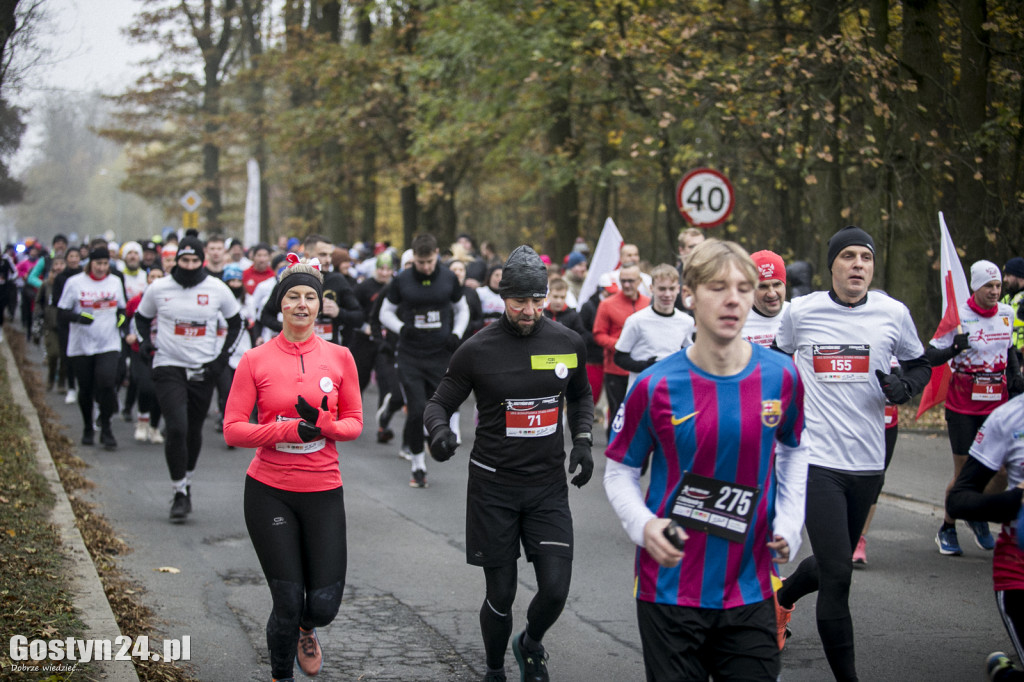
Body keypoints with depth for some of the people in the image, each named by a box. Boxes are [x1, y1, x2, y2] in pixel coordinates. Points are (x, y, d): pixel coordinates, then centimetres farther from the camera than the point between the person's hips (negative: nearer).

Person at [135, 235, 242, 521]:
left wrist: (224, 355, 3)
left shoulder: (217, 289, -1)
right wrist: (144, 341, -2)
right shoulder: (158, 289, -1)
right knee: (176, 428, -15)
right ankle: (180, 492, -4)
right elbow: (141, 317, 16)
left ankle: (187, 482, 34)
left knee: (194, 430, 11)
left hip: (204, 369, 2)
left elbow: (236, 321, 12)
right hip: (169, 367, -1)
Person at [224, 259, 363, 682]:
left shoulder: (339, 357, 2)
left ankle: (305, 630, 37)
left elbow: (354, 423, 7)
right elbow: (233, 430, -5)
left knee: (324, 605, -2)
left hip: (323, 492, 2)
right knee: (287, 602, -1)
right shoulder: (256, 361, -3)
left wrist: (322, 425, -15)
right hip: (269, 491, -2)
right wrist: (289, 430, -19)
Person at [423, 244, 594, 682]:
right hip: (494, 485, -2)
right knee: (501, 594, 3)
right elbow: (440, 403, 0)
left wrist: (583, 439, 4)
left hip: (548, 483, 2)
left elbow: (580, 395, 20)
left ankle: (530, 644, 26)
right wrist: (439, 429, -22)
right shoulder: (478, 350, -8)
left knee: (555, 589, -8)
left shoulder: (568, 344, 1)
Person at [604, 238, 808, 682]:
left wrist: (789, 521, 3)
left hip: (750, 591, 2)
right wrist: (643, 525, -16)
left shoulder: (781, 377, -2)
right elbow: (619, 471, 2)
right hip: (670, 590, -2)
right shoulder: (655, 387, -9)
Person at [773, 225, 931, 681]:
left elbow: (920, 366, 14)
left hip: (867, 461, 3)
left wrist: (903, 386, -7)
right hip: (816, 459, -3)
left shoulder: (893, 313, 0)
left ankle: (782, 597, 49)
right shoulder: (801, 311, -2)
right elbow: (778, 361, 18)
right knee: (837, 575, -11)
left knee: (831, 566, 16)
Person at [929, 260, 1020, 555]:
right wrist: (954, 349, -28)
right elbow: (929, 357, -11)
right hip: (963, 406, -4)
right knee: (964, 472, 0)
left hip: (997, 403, 4)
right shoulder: (959, 317, -11)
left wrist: (1015, 374, 9)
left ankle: (979, 518, 24)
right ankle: (947, 529, 20)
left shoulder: (1007, 313, 5)